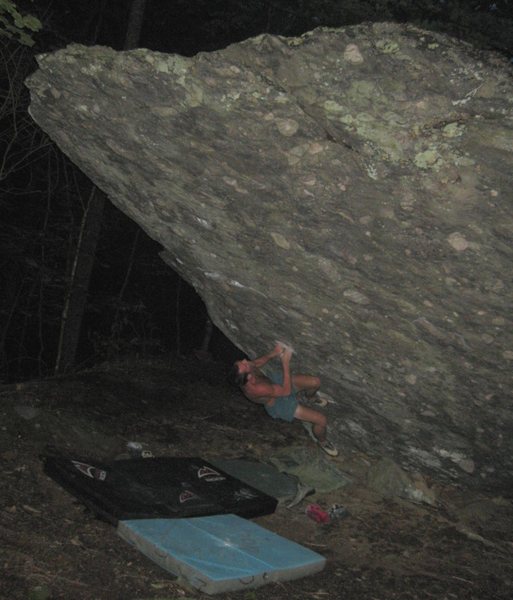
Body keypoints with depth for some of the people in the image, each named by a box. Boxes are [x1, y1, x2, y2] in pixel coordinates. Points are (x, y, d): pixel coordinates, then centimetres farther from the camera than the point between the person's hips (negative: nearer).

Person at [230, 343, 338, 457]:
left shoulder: (238, 368, -27)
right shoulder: (257, 389, -46)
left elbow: (257, 363, -4)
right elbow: (286, 391, -34)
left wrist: (272, 354, -21)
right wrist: (285, 363, -37)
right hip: (279, 403, -6)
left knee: (316, 382, 2)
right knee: (322, 420, -6)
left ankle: (309, 396, 39)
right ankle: (321, 440, 28)